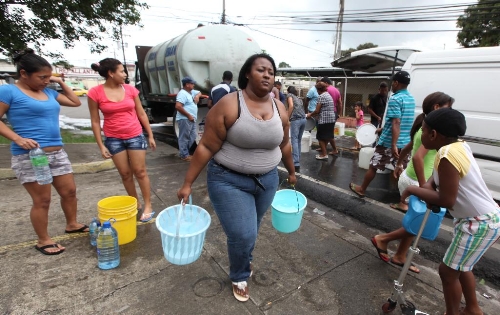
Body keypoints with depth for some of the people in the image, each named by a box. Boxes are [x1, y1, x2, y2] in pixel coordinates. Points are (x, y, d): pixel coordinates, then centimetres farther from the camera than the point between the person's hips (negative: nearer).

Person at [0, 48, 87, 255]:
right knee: (42, 200, 2)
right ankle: (43, 241, 20)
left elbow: (75, 102, 21)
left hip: (57, 153, 6)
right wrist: (18, 139, -21)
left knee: (69, 191, 13)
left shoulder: (49, 92, 12)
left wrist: (61, 83, 14)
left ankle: (72, 224, 34)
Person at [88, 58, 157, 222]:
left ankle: (148, 206, 13)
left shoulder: (130, 89, 0)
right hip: (113, 139, 0)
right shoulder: (95, 93, -6)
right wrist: (101, 145, -5)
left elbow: (141, 114, 6)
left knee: (140, 172, 3)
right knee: (125, 174, 9)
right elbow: (95, 121, -2)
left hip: (135, 136, 1)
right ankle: (135, 203, 25)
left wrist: (150, 136, 5)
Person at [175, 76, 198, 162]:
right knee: (184, 138, -3)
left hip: (191, 120, 10)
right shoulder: (182, 93, -14)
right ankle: (184, 155, 4)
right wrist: (188, 115, -22)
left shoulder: (190, 92, 17)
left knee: (192, 137, 15)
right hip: (185, 119, -10)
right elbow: (178, 106, -25)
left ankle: (187, 152, 26)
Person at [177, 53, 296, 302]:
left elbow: (284, 145, 12)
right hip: (229, 181, -5)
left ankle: (244, 261, 52)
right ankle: (239, 277, 31)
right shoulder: (228, 105, -17)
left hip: (267, 180, 5)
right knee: (242, 235, -3)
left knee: (250, 230, 20)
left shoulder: (280, 109, -1)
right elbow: (207, 147, -15)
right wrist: (187, 183, -13)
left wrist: (291, 172, 21)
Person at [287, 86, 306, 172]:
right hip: (303, 119, 7)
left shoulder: (289, 95, 11)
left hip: (296, 119, -7)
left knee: (294, 141, -10)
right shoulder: (299, 98, 29)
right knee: (299, 140, 15)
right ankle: (297, 160, 20)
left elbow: (291, 106, -6)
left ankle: (296, 164, -19)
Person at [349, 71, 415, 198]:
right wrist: (383, 128, 31)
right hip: (405, 143, 7)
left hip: (389, 142, -7)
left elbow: (396, 123, -24)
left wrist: (393, 145, -28)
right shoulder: (411, 99, 12)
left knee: (373, 166, 8)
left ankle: (361, 189, 22)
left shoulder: (395, 99, -15)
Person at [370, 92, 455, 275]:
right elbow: (418, 157, -32)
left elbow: (407, 148, 23)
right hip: (414, 182, -9)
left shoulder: (424, 128, 10)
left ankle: (399, 257, 30)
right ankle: (382, 239, 14)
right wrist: (423, 187, -28)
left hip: (409, 178, 9)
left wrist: (399, 165, 38)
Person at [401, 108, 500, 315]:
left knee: (448, 271, 6)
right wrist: (428, 186, -4)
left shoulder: (447, 156, -28)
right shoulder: (459, 146, 0)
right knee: (460, 266, 25)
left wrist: (413, 190, -15)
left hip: (480, 223, -9)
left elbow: (446, 200, -26)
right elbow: (439, 175, 15)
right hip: (483, 218, 9)